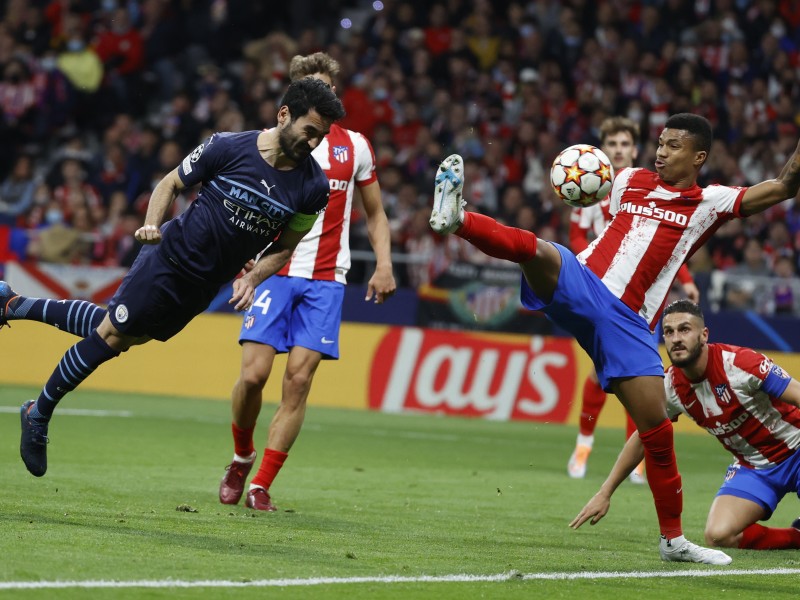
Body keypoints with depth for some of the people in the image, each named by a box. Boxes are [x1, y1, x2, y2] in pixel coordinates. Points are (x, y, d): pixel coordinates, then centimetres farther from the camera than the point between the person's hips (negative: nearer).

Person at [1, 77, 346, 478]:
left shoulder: (313, 187, -10)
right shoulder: (228, 147, -17)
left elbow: (285, 248, 4)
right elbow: (171, 184, -3)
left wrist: (252, 278, -13)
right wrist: (152, 224, -20)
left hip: (205, 286, 4)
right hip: (172, 255, -4)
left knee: (118, 335, 16)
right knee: (110, 334, -4)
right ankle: (39, 414, 15)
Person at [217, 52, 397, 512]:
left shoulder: (355, 146, 10)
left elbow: (375, 212, 18)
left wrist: (384, 266, 5)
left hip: (326, 280, 1)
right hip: (275, 271, -1)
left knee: (299, 379, -8)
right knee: (254, 373, -11)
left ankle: (261, 486, -2)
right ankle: (242, 458, 17)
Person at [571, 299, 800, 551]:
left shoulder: (739, 363, -23)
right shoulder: (672, 388, -6)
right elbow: (641, 440, 9)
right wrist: (604, 493, 10)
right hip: (750, 466, 5)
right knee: (718, 535, -20)